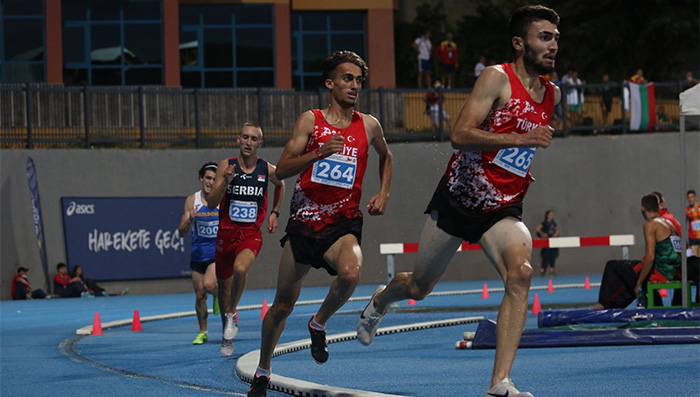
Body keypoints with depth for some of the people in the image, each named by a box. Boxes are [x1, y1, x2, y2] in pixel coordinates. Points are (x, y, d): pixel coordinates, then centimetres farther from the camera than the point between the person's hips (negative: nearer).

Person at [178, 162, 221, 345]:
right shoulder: (192, 201, -3)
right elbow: (182, 232, -3)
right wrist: (189, 221, -23)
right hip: (198, 253, 2)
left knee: (209, 284, -27)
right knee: (200, 295, 7)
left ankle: (220, 294, 10)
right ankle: (203, 332, 28)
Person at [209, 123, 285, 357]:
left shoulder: (268, 170, -1)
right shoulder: (226, 166, -4)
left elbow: (280, 184, 23)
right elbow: (212, 200, -10)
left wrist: (274, 213, 17)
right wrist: (226, 182, -26)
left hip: (251, 233, -2)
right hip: (226, 232, 2)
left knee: (240, 269, -32)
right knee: (224, 284, 13)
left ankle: (232, 315, -7)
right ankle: (227, 336, 35)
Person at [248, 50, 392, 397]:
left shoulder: (368, 126, 5)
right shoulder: (310, 120, 0)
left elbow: (385, 156, 28)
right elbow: (281, 170, -6)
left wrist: (383, 193, 13)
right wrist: (320, 153, -19)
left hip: (344, 223, 0)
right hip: (304, 222, 0)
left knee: (350, 272, -33)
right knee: (283, 305, 9)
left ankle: (319, 324, -3)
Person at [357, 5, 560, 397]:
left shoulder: (552, 94, 7)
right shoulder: (498, 78, -14)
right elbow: (460, 136, -25)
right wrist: (522, 139, -32)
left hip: (503, 210, 4)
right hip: (459, 198, -4)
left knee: (521, 273, -27)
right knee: (420, 287, 14)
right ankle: (380, 301, 53)